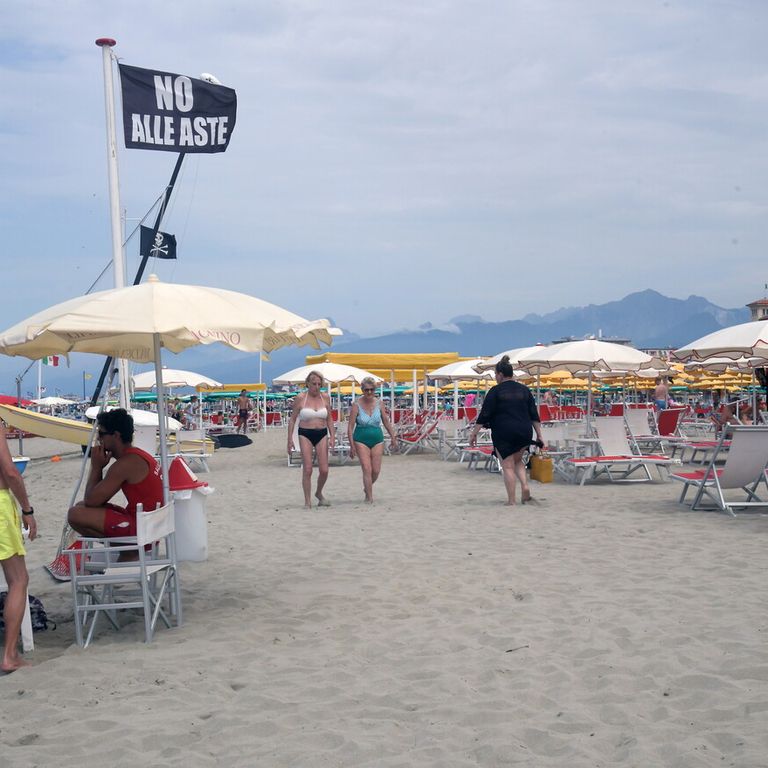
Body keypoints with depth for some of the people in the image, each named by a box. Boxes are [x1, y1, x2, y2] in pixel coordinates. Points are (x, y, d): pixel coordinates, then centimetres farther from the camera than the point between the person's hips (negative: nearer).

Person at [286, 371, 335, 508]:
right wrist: (290, 439, -2)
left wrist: (332, 437, 3)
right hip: (305, 435, -3)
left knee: (324, 470, -1)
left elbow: (329, 419, 12)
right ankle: (307, 501, 4)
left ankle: (319, 493, 26)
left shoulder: (325, 398, 4)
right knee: (307, 469, -6)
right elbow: (292, 420, 3)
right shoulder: (300, 399, -3)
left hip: (322, 434, 3)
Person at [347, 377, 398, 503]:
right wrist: (352, 445, -11)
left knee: (376, 471, 3)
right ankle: (369, 497, -1)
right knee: (367, 470, -9)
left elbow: (386, 422, 13)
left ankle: (367, 488, 32)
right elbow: (350, 426, -7)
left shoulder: (379, 403, 3)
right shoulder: (356, 405, -7)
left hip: (377, 439, 3)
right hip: (361, 440, -3)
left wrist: (393, 438, 14)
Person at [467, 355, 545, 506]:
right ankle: (525, 486, 4)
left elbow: (484, 415, -7)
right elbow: (534, 415, 8)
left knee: (508, 466, 3)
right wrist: (539, 436, 11)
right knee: (517, 460, 25)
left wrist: (474, 433, -1)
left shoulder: (495, 391, -5)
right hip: (524, 434, 5)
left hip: (504, 434, -4)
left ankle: (511, 501, 2)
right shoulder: (524, 390, 9)